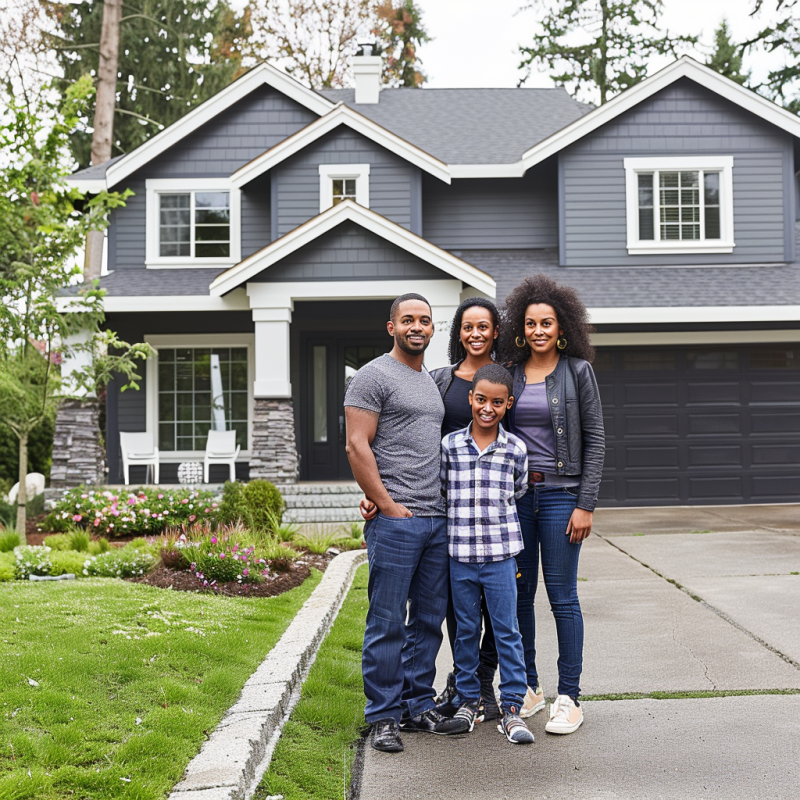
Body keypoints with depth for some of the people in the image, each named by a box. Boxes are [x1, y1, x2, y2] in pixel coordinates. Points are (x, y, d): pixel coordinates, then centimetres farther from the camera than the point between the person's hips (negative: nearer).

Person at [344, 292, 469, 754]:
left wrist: (446, 506, 14)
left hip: (438, 518, 8)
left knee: (430, 619, 11)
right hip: (395, 520, -7)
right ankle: (384, 716, 7)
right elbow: (357, 446, -10)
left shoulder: (433, 382, 21)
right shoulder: (374, 376, -3)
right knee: (388, 621, -2)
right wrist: (387, 506, -13)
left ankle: (418, 706, 22)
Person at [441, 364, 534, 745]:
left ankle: (512, 707, 11)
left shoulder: (516, 450, 1)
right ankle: (468, 699, 25)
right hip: (460, 555, 0)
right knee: (466, 630, 11)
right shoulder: (449, 445, 0)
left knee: (507, 631, 2)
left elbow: (518, 495, 12)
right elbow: (438, 491, 10)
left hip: (500, 555, 0)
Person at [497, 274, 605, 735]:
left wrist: (586, 505, -9)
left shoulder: (577, 371, -1)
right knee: (518, 594, 8)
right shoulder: (509, 371, 8)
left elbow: (595, 440, -3)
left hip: (561, 493, -4)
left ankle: (570, 698, 8)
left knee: (562, 596, -2)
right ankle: (528, 688, 22)